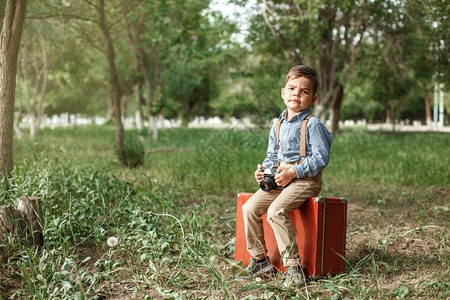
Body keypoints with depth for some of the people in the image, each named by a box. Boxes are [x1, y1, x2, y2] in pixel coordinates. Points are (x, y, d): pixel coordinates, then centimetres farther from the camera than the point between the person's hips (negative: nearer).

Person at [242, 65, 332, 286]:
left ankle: (293, 265, -21)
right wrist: (264, 170, 2)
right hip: (280, 179, 8)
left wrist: (293, 173, -20)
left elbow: (320, 158, -15)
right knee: (249, 208, -7)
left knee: (276, 210, -29)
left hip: (305, 179, -7)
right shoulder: (278, 125, 15)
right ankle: (260, 259, 7)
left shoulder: (312, 124, -8)